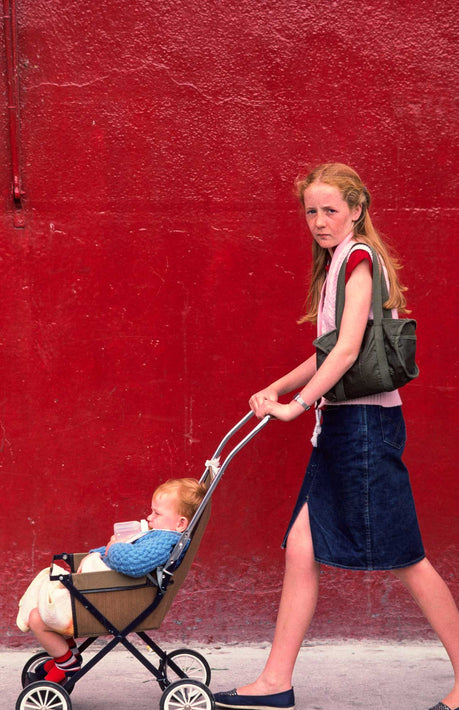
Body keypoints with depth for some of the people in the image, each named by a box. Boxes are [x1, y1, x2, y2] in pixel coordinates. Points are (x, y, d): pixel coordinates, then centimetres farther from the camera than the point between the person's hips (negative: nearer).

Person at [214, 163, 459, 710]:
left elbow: (348, 348, -19)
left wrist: (297, 404, -18)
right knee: (302, 548, 7)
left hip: (365, 423, -9)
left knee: (403, 556, -3)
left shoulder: (358, 257, -10)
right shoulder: (337, 262, 17)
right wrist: (275, 390, 15)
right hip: (341, 424, 9)